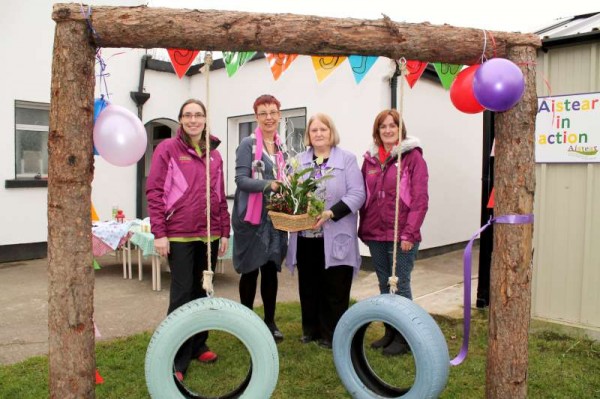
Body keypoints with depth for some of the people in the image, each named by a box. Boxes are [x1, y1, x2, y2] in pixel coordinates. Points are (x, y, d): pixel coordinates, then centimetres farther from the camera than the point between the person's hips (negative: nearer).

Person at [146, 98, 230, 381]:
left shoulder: (214, 154, 11)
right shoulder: (168, 149, -3)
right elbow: (154, 192, -7)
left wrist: (225, 231, 11)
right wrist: (159, 233, -13)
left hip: (209, 235, 5)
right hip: (179, 235, -5)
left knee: (203, 292, 13)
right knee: (182, 295, -2)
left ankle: (198, 346, 30)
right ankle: (177, 361, 9)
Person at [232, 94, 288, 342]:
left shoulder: (281, 147, 14)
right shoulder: (248, 144, -6)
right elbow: (241, 179, -14)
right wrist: (269, 185, -27)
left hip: (275, 217, 5)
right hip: (251, 216, -5)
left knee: (271, 269, 9)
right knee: (250, 270, 6)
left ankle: (270, 321, 21)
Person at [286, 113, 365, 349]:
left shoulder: (347, 159, 0)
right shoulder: (299, 160, 13)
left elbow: (357, 194, -8)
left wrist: (331, 213, -20)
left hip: (335, 237, -4)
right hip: (305, 236, 4)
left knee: (334, 288, 5)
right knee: (308, 286, 14)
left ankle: (331, 334, 20)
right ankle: (310, 329, 30)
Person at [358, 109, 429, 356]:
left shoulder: (413, 156, -4)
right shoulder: (370, 158, 11)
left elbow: (420, 198, -9)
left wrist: (409, 233, -14)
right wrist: (364, 228, 8)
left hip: (401, 234, -5)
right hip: (374, 234, 5)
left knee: (401, 285, 1)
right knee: (383, 285, 14)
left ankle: (403, 338, 15)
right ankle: (389, 332, 28)